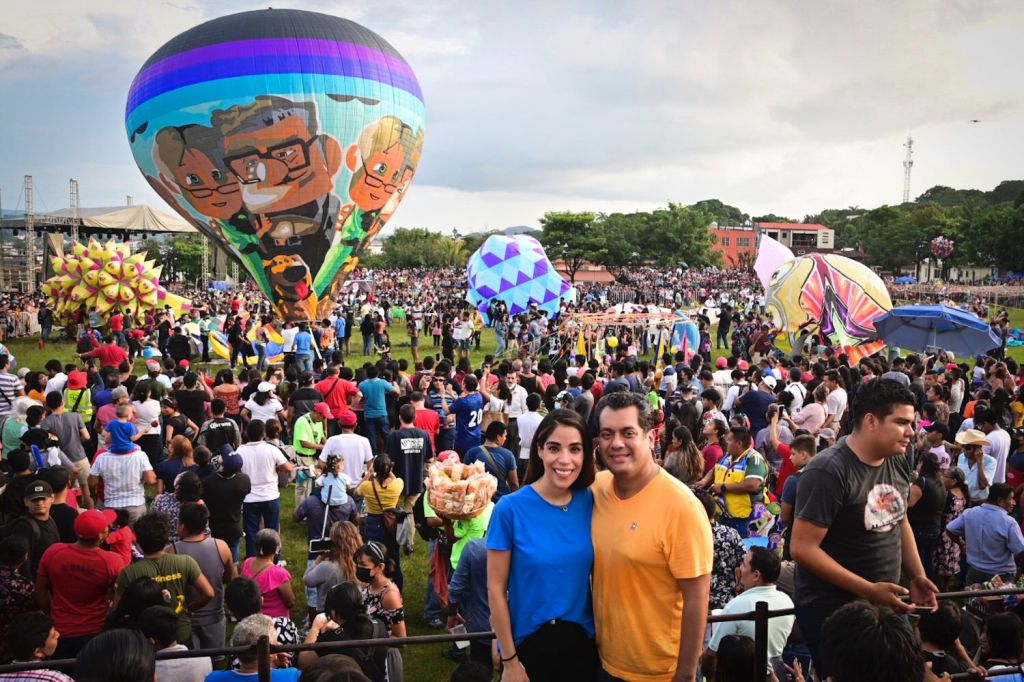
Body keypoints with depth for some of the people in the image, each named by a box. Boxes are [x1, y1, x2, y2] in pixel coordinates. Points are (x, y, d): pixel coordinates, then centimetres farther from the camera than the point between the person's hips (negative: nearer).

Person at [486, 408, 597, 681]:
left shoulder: (591, 503, -7)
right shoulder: (511, 508, -16)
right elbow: (496, 588, -11)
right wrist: (509, 660, -9)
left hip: (582, 640, 3)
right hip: (527, 642, -3)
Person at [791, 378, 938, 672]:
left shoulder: (898, 462, 1)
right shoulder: (828, 471, -24)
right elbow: (803, 549, -25)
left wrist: (917, 576, 5)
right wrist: (869, 590, -25)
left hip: (885, 603, 8)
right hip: (830, 609, -8)